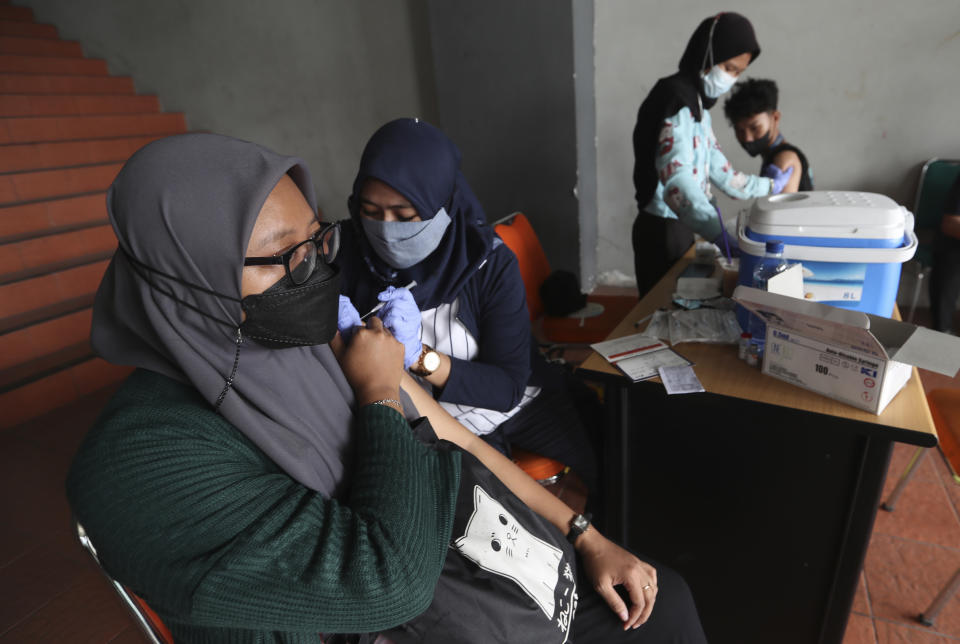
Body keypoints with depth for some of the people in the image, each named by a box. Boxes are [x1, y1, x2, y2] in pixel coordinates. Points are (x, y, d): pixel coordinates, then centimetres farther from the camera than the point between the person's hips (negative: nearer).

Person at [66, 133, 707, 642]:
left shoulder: (335, 341, -5)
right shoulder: (144, 459, -25)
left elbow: (460, 444, 1)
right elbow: (388, 579, -30)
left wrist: (587, 537, 2)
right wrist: (381, 396, -18)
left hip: (456, 569, 6)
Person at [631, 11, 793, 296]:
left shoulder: (697, 103, 14)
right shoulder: (676, 99, -18)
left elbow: (715, 167, 20)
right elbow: (677, 182, -33)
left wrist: (767, 186, 29)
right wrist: (720, 234, -44)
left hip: (681, 226, 10)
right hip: (663, 229, -10)